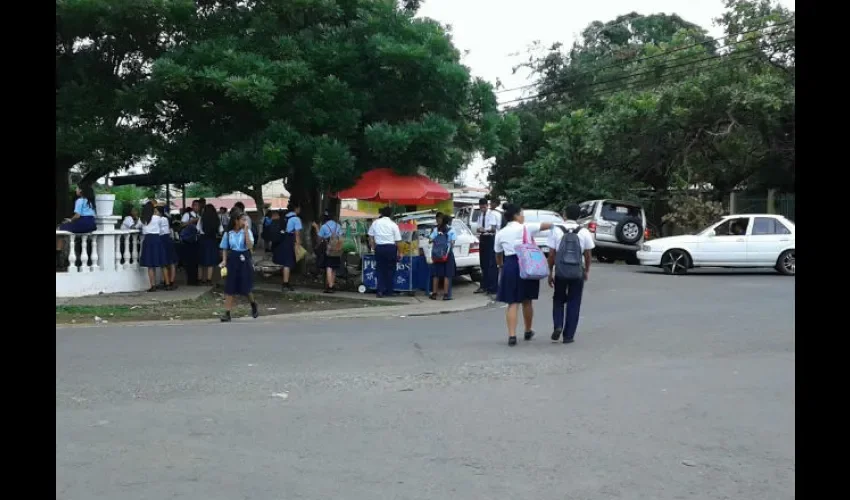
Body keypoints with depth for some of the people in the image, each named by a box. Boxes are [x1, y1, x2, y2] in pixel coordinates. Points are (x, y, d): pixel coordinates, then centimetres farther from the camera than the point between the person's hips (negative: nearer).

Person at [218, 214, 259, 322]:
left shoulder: (247, 232, -2)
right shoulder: (228, 233, 3)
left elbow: (250, 246, -16)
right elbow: (224, 249, 10)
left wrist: (245, 231, -17)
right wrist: (224, 261, -4)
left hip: (244, 260, -1)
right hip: (232, 260, 1)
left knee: (246, 286, 2)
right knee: (229, 288, -2)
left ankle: (253, 304, 32)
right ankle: (227, 313, 1)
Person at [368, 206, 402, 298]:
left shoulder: (375, 222, 4)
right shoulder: (393, 225, -2)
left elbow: (370, 236, 7)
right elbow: (397, 241, -3)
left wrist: (373, 247, 17)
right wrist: (399, 252, 5)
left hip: (379, 247, 2)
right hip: (391, 247, -2)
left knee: (379, 269, 9)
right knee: (390, 269, 8)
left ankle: (380, 290, 0)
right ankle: (389, 291, 12)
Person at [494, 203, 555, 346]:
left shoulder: (500, 233, 5)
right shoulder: (526, 228, -4)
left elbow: (498, 255, 12)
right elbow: (548, 225, -6)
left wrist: (501, 267, 30)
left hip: (509, 266, 1)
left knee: (512, 303, 3)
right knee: (526, 301, 15)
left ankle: (512, 335, -10)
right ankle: (528, 331, 31)